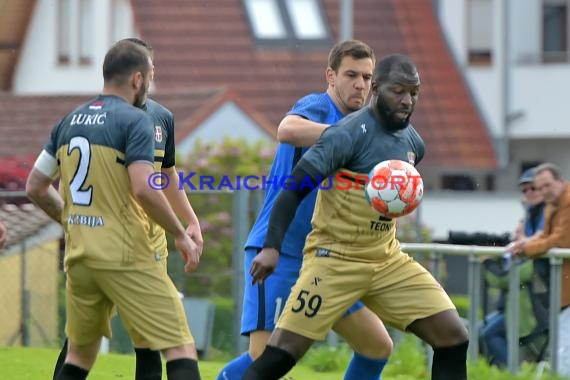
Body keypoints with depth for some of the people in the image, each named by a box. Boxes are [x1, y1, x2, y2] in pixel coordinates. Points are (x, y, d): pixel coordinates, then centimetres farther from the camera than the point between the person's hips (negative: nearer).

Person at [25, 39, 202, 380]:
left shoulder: (68, 122, 11)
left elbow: (35, 188, 15)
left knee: (80, 352, 21)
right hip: (126, 256, -7)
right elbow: (143, 189, -20)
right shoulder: (134, 120, -9)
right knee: (181, 348, -5)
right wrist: (181, 235, -9)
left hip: (78, 256, 7)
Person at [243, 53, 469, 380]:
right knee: (283, 352, -12)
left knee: (454, 336, -4)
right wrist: (272, 247, -27)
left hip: (388, 261, 7)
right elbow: (296, 187, -18)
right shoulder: (349, 134, -16)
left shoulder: (413, 142, 6)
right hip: (334, 259, -7)